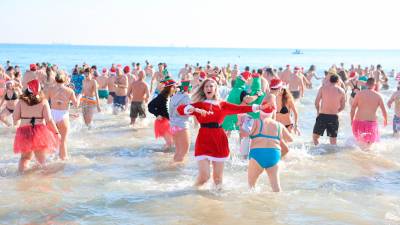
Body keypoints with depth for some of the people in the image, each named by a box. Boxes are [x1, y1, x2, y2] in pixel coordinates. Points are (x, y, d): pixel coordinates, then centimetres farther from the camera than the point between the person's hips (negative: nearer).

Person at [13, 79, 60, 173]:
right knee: (41, 157, 16)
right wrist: (56, 132, 0)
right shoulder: (43, 101, -4)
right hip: (40, 132, -1)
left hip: (24, 132, 1)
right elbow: (49, 120, -8)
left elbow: (15, 117, 0)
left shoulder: (21, 101, -1)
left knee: (25, 156, 15)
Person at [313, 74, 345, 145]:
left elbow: (316, 102, -2)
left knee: (315, 137, 12)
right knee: (333, 141, 11)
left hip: (322, 116, -1)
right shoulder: (341, 91, 4)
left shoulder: (323, 88, 1)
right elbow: (342, 107, 8)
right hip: (334, 117, 2)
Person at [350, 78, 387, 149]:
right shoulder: (378, 96, -1)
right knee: (370, 142, 17)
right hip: (371, 122, -1)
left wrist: (352, 120, 15)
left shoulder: (359, 93, 0)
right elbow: (384, 111, 4)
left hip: (358, 122, 1)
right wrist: (385, 120, 23)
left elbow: (353, 108, 2)